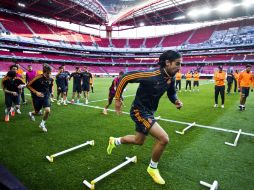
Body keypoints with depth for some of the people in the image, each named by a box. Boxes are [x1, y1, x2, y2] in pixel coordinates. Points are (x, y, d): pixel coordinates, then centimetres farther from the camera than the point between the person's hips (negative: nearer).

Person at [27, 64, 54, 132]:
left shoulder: (51, 79, -10)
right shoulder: (38, 78, -23)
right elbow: (28, 85, -14)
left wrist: (50, 91, 9)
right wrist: (36, 92, -23)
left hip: (46, 96, 3)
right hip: (37, 96, -3)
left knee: (47, 110, -13)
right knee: (37, 112, 12)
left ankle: (42, 124, 14)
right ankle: (31, 113, 54)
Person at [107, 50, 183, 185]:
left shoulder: (171, 79, -5)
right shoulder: (151, 75, -29)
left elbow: (172, 93, 14)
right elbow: (125, 78, -21)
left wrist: (176, 101, -9)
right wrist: (117, 99, -15)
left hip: (149, 112, 9)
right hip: (139, 111, -9)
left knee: (139, 141, 23)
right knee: (164, 138, -17)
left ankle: (115, 141, 50)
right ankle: (153, 168, 11)